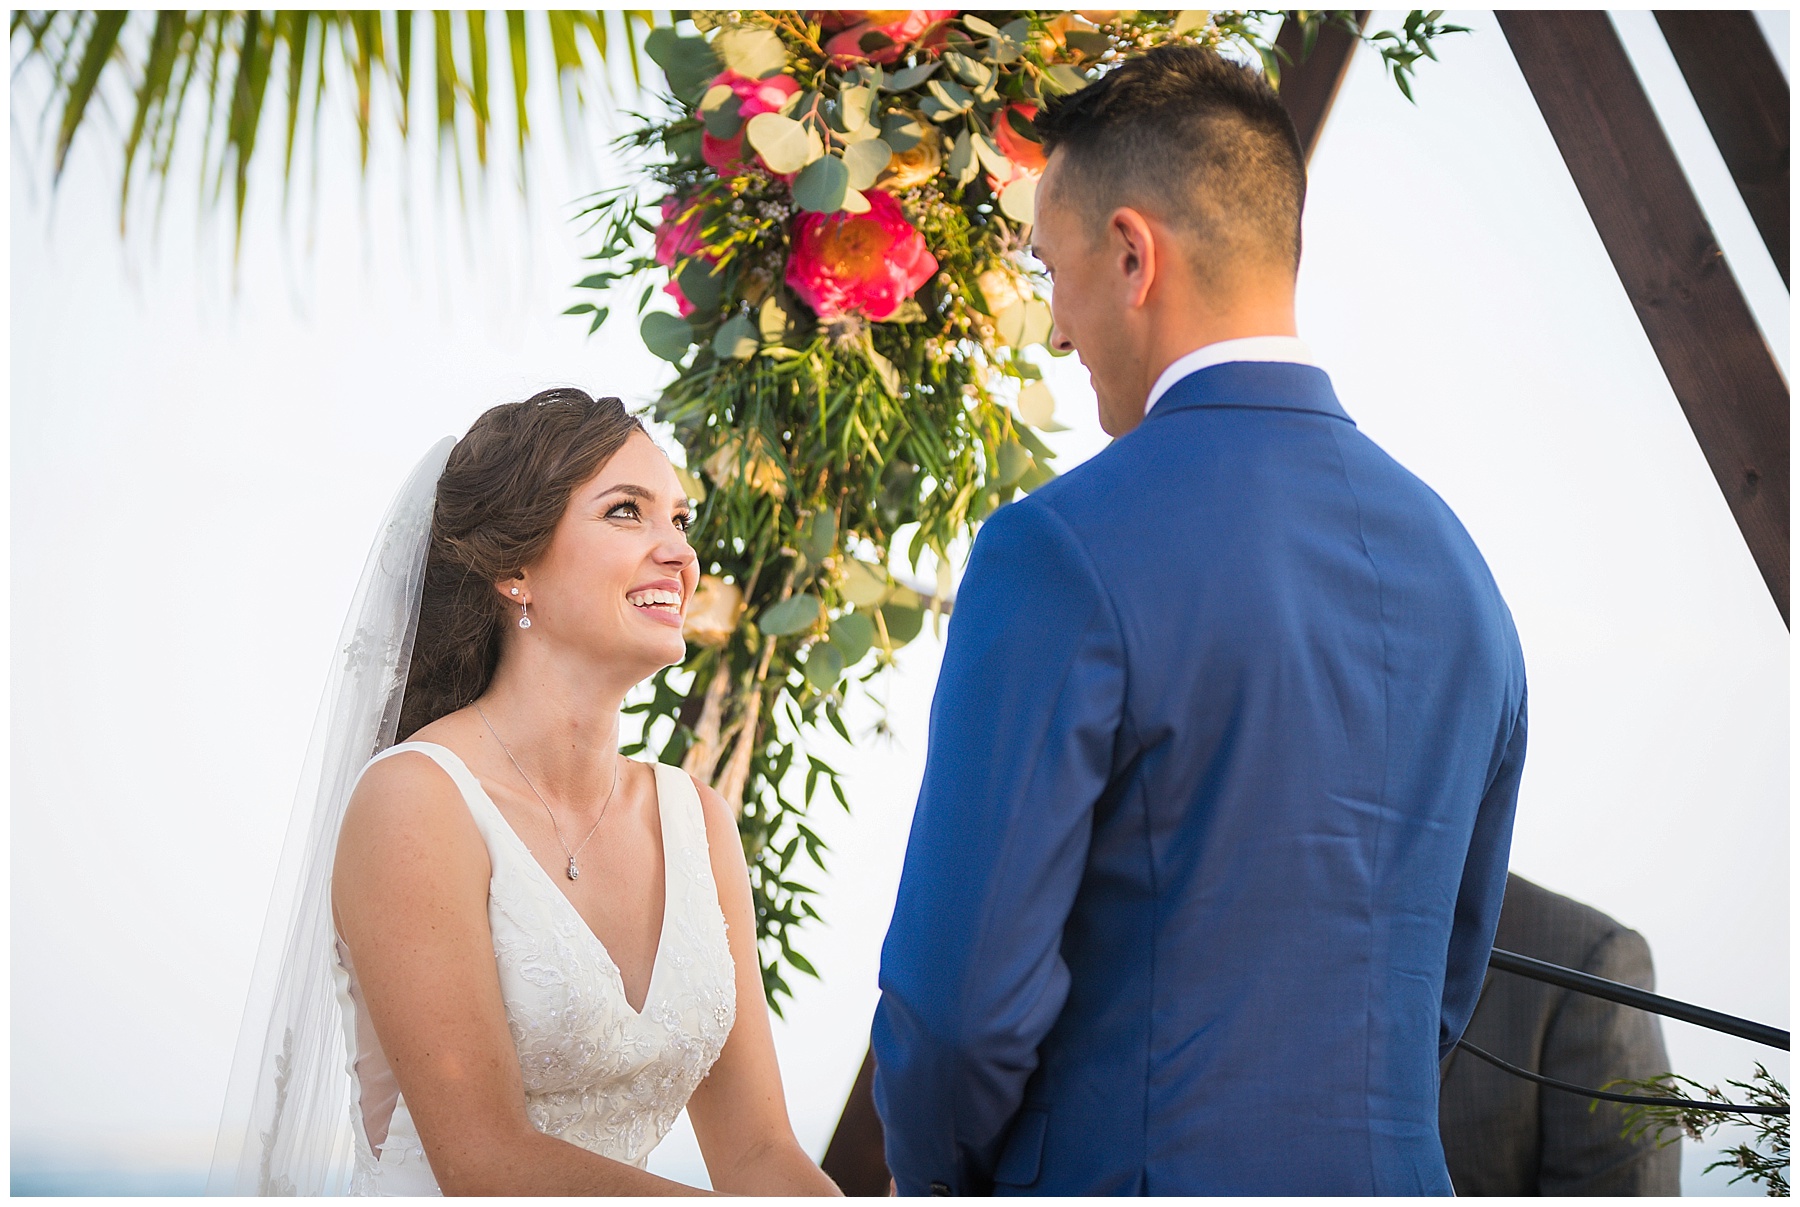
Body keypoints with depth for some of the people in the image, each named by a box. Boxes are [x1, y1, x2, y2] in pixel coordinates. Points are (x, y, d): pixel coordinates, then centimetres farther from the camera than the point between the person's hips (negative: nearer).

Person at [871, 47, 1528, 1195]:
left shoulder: (1062, 554, -17)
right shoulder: (1455, 562, 5)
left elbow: (965, 991, -17)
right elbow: (1448, 975, 13)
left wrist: (937, 1180, 1)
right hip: (1387, 1174, 6)